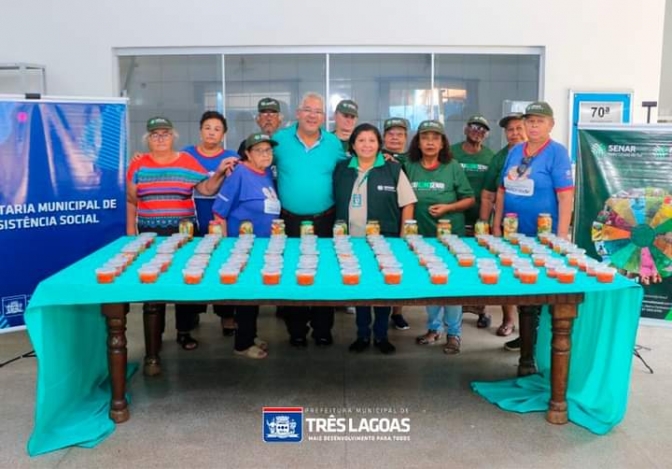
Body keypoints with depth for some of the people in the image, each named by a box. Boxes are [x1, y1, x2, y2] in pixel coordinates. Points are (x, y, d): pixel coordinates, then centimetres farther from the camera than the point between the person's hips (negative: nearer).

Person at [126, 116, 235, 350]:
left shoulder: (188, 161, 3)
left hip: (184, 232, 0)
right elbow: (130, 200, 8)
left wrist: (219, 173, -15)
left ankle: (184, 332, 18)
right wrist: (130, 230, 4)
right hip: (150, 233, 1)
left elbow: (207, 189, 2)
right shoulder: (139, 164, 4)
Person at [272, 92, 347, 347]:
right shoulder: (280, 139, -1)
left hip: (325, 221, 1)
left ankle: (323, 329, 21)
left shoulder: (334, 143, 3)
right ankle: (296, 330, 21)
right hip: (290, 221, -1)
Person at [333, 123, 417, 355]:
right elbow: (336, 204, 10)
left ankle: (381, 335, 21)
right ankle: (362, 334, 22)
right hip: (352, 241, 2)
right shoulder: (341, 170, 5)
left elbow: (408, 204, -1)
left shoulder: (393, 170, -2)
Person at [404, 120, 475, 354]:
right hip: (422, 235, 3)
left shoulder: (453, 167, -4)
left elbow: (469, 199, -1)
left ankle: (454, 333, 14)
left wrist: (447, 207, -15)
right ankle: (433, 328, 28)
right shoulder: (409, 166, 0)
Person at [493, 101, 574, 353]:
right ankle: (527, 335, 30)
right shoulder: (515, 151, 8)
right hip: (513, 234, 6)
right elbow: (502, 191, 12)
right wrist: (496, 227, 8)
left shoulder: (557, 152, -9)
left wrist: (561, 237, -18)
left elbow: (566, 197, -14)